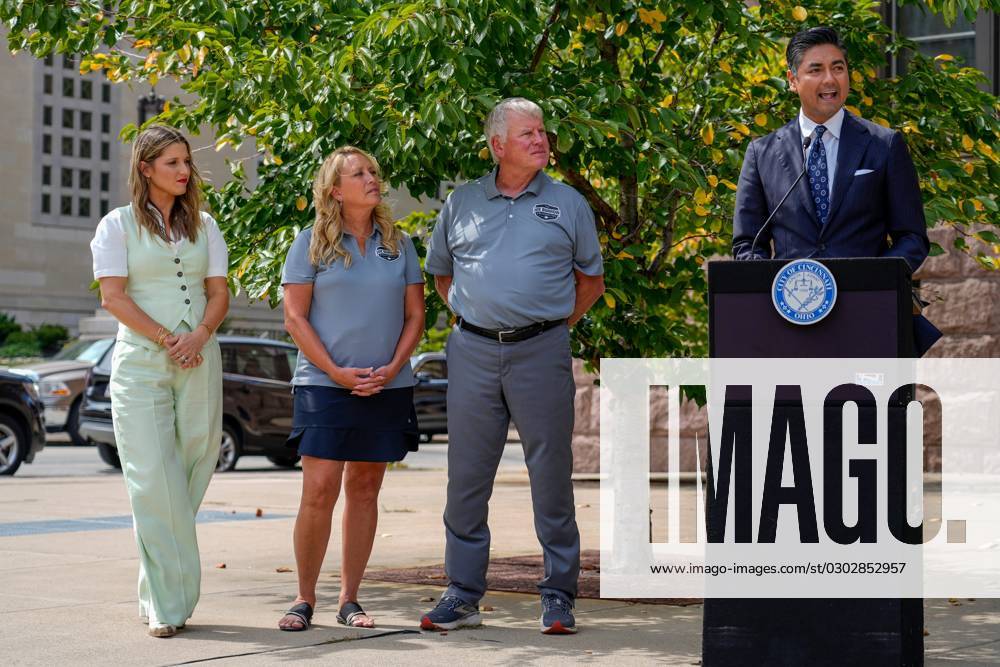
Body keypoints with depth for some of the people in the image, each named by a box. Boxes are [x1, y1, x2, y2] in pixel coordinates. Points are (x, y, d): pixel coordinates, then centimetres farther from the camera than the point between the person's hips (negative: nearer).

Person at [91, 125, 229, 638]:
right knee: (153, 480, -10)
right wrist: (166, 339, -12)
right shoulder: (118, 225, 4)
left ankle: (167, 593, 16)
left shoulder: (203, 225, 15)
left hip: (199, 363, 3)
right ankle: (165, 605, -7)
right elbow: (113, 296, -5)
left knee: (190, 477, 2)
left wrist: (199, 336, -9)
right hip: (140, 362, -3)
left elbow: (219, 292, 10)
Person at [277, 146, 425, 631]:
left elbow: (415, 315, 10)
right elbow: (295, 319, -2)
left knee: (364, 490, 6)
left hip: (387, 387, 3)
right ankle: (304, 599, 3)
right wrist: (337, 372, -10)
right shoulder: (311, 244, 2)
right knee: (319, 490, -9)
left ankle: (349, 599, 13)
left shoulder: (399, 244, 11)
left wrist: (392, 369, -5)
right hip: (324, 385, -3)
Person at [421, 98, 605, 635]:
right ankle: (462, 594, 13)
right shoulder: (462, 202, 11)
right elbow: (440, 272, 22)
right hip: (473, 352, 2)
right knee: (466, 476, 4)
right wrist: (465, 314, 10)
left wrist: (558, 323, 5)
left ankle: (558, 596, 9)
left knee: (551, 477, 1)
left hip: (541, 353, -2)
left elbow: (591, 279, 14)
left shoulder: (568, 204, 7)